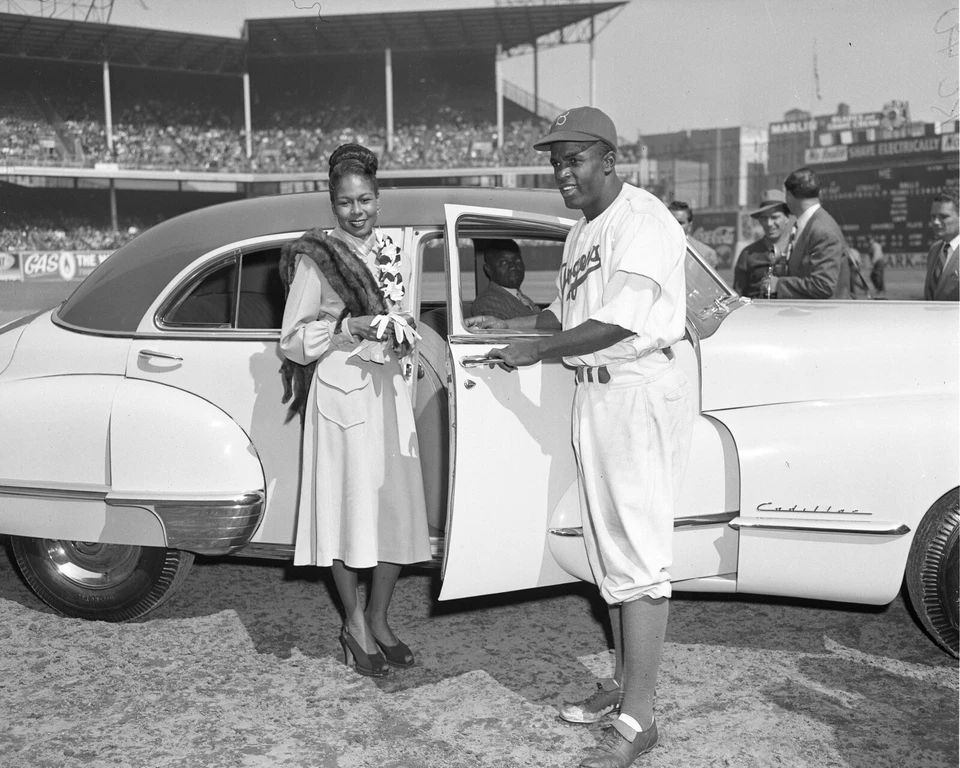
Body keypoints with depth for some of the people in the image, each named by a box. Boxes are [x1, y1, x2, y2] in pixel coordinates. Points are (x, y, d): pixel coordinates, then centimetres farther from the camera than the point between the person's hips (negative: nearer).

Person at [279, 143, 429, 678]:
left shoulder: (391, 253, 12)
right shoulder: (315, 259, -5)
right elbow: (293, 341, -7)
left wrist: (402, 333, 5)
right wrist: (347, 327, -19)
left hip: (390, 391, 6)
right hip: (341, 394, -6)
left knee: (399, 509, 6)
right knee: (350, 508, -1)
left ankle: (379, 620, 20)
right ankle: (355, 623, 14)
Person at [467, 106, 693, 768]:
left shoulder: (643, 219, -13)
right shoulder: (581, 234, 17)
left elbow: (618, 323, -20)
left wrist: (535, 351, -13)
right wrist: (507, 323, 13)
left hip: (640, 395, -10)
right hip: (593, 396, 10)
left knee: (637, 557, -8)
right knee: (610, 552, 15)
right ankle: (626, 681, 27)